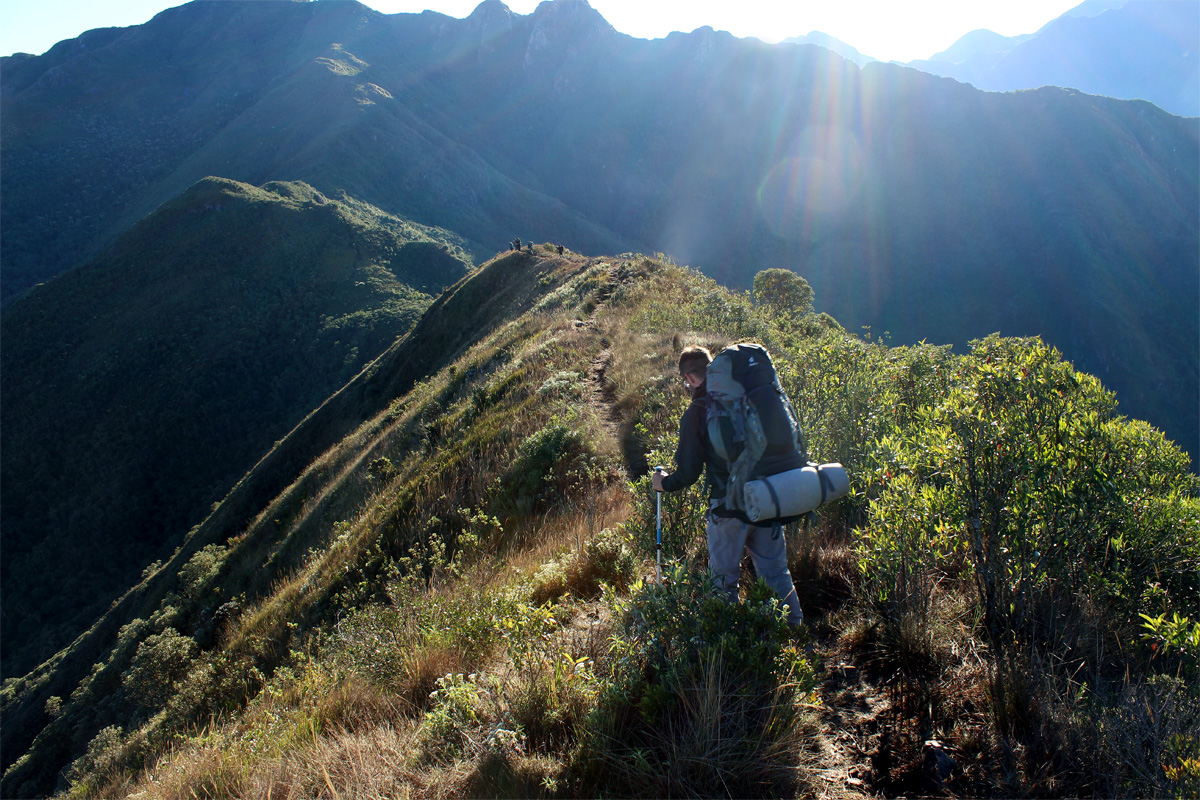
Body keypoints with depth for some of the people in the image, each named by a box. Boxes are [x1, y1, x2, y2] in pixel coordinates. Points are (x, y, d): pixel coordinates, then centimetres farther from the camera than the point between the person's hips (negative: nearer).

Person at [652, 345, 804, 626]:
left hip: (729, 507, -4)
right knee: (777, 573, 17)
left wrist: (664, 482, 11)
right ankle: (794, 627, 24)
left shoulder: (696, 413, -10)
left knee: (724, 579, 12)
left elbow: (688, 472, -9)